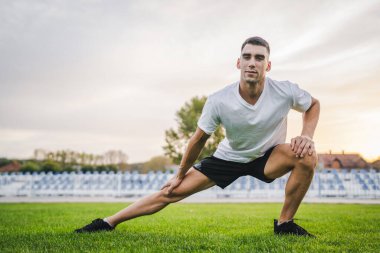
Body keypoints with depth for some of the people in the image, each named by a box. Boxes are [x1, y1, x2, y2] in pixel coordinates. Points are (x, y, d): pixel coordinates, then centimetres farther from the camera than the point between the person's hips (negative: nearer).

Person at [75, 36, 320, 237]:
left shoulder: (286, 91, -26)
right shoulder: (219, 101, -27)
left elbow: (314, 104, -2)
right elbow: (199, 139, -11)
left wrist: (307, 136, -21)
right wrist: (179, 175, 0)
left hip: (267, 156, 1)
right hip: (228, 157, 0)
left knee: (307, 155, -29)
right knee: (172, 191, -6)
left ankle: (285, 223, -9)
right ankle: (108, 222, 6)